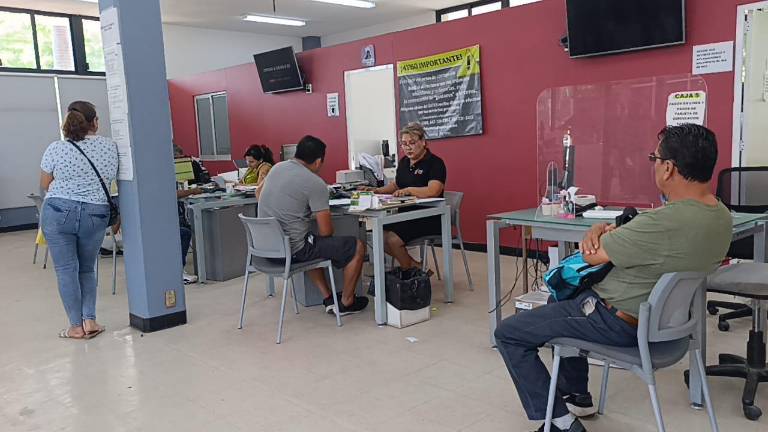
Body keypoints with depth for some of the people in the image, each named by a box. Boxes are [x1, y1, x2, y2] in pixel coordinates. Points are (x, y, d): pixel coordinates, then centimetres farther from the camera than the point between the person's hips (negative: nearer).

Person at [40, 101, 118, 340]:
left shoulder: (56, 149, -5)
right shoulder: (110, 146, -1)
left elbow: (45, 185, 5)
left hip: (58, 212, -2)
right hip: (96, 215, 2)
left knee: (66, 269, 5)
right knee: (87, 268, 16)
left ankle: (76, 326, 9)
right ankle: (89, 320, 11)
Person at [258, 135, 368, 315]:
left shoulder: (276, 168, 6)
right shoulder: (316, 183, -15)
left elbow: (260, 194, 28)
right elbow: (326, 232, -14)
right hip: (292, 250, -8)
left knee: (313, 245, 38)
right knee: (357, 247, 6)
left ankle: (328, 298, 33)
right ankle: (346, 302, 21)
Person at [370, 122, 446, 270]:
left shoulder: (435, 163, -11)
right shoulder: (404, 162, 15)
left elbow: (433, 191, -27)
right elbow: (396, 185, 28)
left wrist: (409, 190, -33)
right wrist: (377, 191, 11)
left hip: (428, 218, -8)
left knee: (393, 240, -24)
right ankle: (416, 266, 6)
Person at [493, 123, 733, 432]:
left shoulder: (665, 222, -33)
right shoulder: (721, 215, -3)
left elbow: (592, 255, -22)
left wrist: (598, 230, -1)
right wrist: (612, 233, -12)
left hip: (619, 323, -9)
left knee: (508, 334, 1)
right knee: (564, 297, 33)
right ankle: (577, 396, 37)